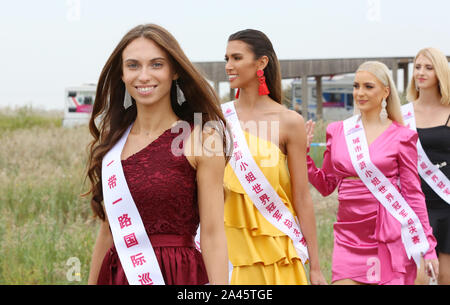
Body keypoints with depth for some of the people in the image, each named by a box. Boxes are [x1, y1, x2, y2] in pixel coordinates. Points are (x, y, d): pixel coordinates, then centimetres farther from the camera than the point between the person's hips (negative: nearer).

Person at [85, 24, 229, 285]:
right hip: (118, 273, 4)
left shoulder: (202, 140, -8)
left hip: (179, 275, -4)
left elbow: (213, 236, -11)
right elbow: (109, 229, 11)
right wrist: (93, 281, 11)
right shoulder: (112, 138, 6)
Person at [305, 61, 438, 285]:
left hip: (391, 239, -2)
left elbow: (413, 193, 1)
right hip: (349, 237, 2)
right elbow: (326, 186, 13)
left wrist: (427, 246, -3)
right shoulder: (338, 131, 8)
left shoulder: (400, 136, 0)